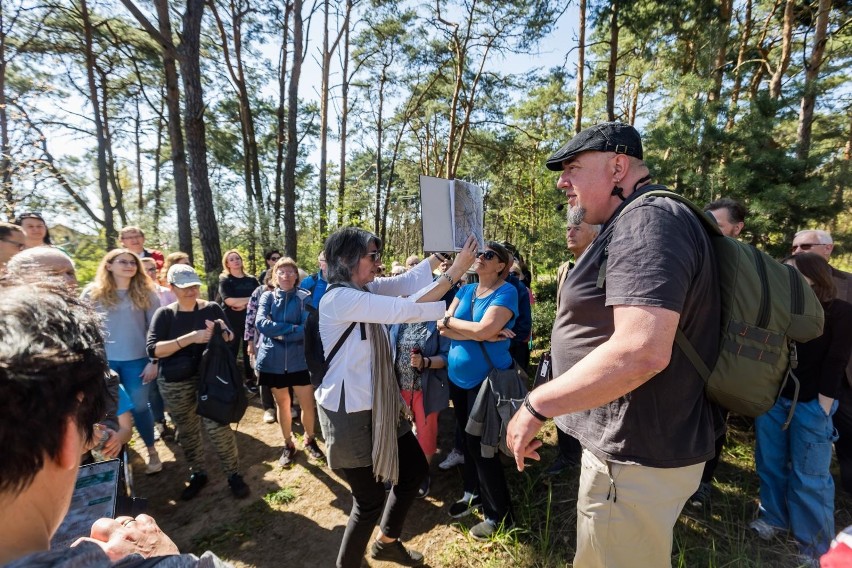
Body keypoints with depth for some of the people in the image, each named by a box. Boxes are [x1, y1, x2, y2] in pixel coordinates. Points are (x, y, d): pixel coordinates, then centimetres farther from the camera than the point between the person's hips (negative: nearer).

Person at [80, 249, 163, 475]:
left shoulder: (145, 293, -1)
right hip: (103, 361, 1)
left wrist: (153, 360, -5)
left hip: (137, 361, -1)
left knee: (139, 407, 4)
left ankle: (152, 452, 21)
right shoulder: (92, 293, 1)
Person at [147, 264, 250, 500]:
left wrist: (220, 333, -23)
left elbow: (231, 338, 0)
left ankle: (233, 475, 13)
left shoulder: (212, 308, -1)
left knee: (217, 428, -4)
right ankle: (198, 474, 35)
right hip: (174, 385, 2)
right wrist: (190, 337, -25)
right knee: (187, 432, 15)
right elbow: (153, 349, -14)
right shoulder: (164, 314, -2)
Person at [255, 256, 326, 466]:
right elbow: (260, 323, -16)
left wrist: (279, 333, -18)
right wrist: (292, 328, -21)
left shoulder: (304, 297, -5)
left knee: (308, 404, 4)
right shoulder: (268, 297, 1)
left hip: (299, 360, -1)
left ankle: (310, 440, 31)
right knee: (283, 404, 15)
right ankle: (288, 445, 35)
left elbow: (307, 329, -15)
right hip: (273, 360, 1)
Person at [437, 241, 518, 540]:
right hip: (457, 376, 7)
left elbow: (483, 329, -27)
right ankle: (473, 493, 40)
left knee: (479, 442, 1)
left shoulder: (506, 292, -14)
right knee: (466, 437, 19)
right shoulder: (465, 290, 5)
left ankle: (499, 514, 20)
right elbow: (442, 327, -5)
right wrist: (478, 333, -18)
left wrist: (451, 321, -12)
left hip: (487, 378, -7)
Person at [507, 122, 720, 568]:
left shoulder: (648, 220, -22)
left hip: (636, 457, -10)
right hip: (633, 446, 10)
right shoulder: (628, 228, 12)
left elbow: (641, 351, -33)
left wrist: (536, 406, -24)